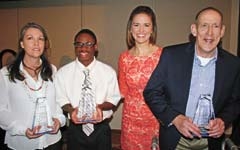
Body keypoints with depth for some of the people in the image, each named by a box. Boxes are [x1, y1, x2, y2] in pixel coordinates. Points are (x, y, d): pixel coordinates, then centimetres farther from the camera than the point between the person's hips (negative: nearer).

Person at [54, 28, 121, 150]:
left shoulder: (108, 71, -5)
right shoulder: (63, 73, -4)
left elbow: (114, 99, -1)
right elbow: (60, 99, 0)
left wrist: (100, 107, -20)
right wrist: (71, 110, -20)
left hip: (101, 129, 0)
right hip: (76, 129, 0)